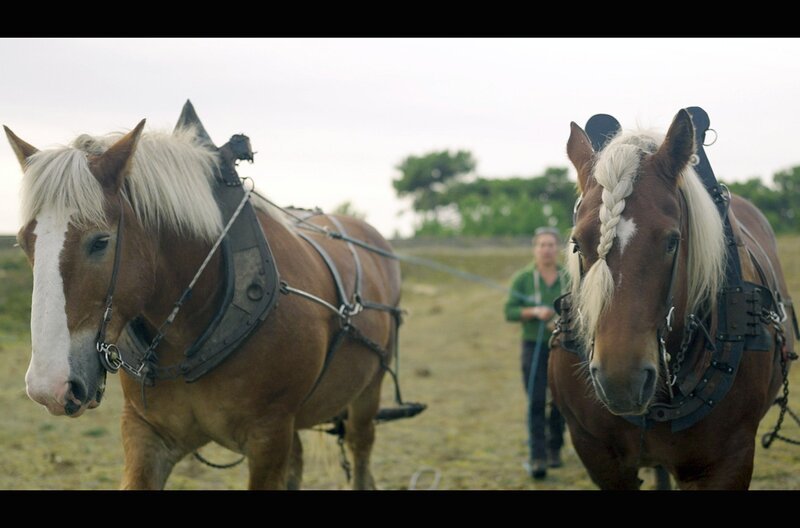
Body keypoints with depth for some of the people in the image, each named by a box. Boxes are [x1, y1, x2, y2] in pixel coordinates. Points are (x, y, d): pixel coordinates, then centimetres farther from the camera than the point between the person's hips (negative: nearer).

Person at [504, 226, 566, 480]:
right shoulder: (523, 278, -2)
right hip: (534, 346, -2)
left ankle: (554, 449, 28)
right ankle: (537, 458, -12)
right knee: (536, 402, -9)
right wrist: (534, 312, -21)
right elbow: (510, 311, -4)